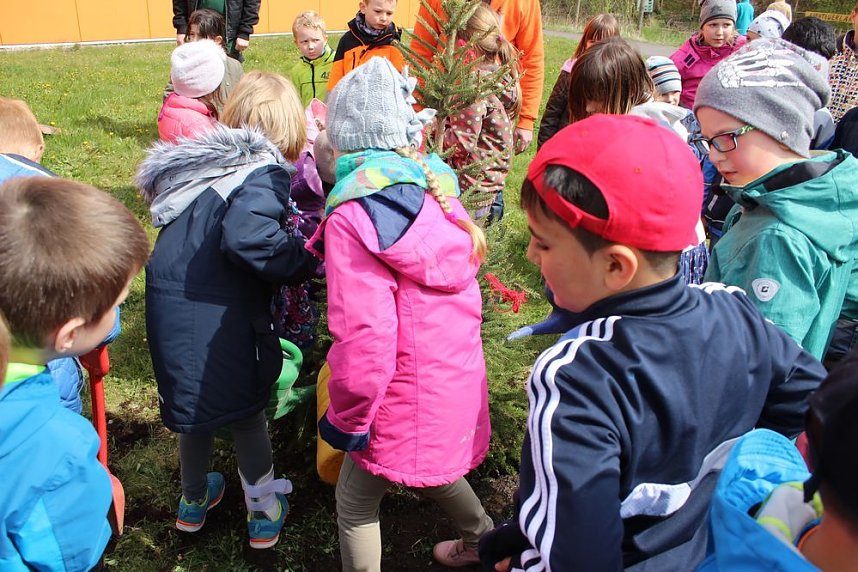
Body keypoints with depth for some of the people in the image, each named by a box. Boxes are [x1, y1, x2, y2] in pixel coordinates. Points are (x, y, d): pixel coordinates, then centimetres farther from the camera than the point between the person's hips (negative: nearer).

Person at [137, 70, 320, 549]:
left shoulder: (207, 161, 10)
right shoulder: (262, 172, -14)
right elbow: (248, 237, -32)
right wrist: (306, 263, -19)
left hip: (170, 306, 7)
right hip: (218, 314, -7)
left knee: (198, 403, 26)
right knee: (246, 410, 15)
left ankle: (194, 501, 47)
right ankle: (265, 514, 32)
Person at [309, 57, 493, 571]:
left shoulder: (354, 216, -22)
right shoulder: (435, 186, -1)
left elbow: (365, 340, -25)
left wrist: (346, 420, -12)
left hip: (408, 397, -7)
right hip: (458, 375, 7)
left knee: (355, 501, 15)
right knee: (429, 469, 33)